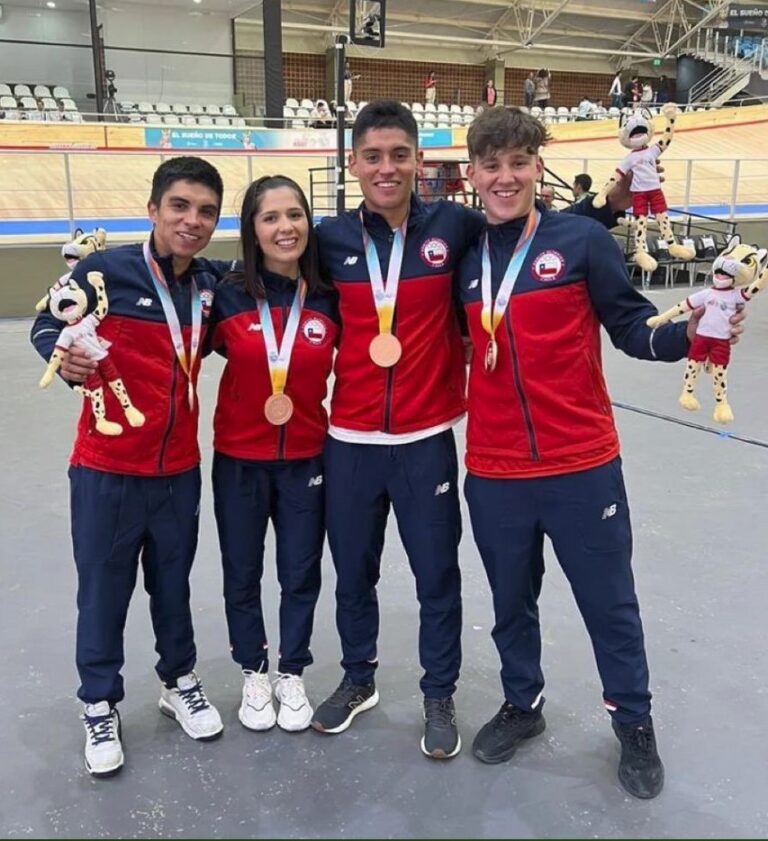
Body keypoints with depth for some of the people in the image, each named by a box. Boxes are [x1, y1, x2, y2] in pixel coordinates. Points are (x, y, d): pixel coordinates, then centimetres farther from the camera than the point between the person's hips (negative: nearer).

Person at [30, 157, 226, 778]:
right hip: (107, 469, -3)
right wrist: (66, 356, -24)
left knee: (174, 582, 18)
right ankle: (100, 705, 29)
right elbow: (48, 326, -5)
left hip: (179, 470, 4)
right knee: (104, 590, 9)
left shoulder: (209, 286, 1)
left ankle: (180, 682, 38)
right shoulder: (106, 270, -14)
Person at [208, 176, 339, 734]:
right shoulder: (229, 296, -9)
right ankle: (254, 674, 36)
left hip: (307, 459, 1)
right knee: (243, 575, 13)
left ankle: (292, 675, 34)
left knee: (301, 575, 12)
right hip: (239, 460, 0)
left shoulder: (329, 299, -6)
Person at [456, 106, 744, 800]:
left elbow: (632, 327, -6)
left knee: (609, 601, 12)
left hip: (582, 465, -3)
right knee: (511, 599, 19)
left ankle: (635, 725, 34)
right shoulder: (464, 257, 3)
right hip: (494, 472, 3)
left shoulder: (582, 239, -7)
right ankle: (523, 705, 42)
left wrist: (687, 334, -24)